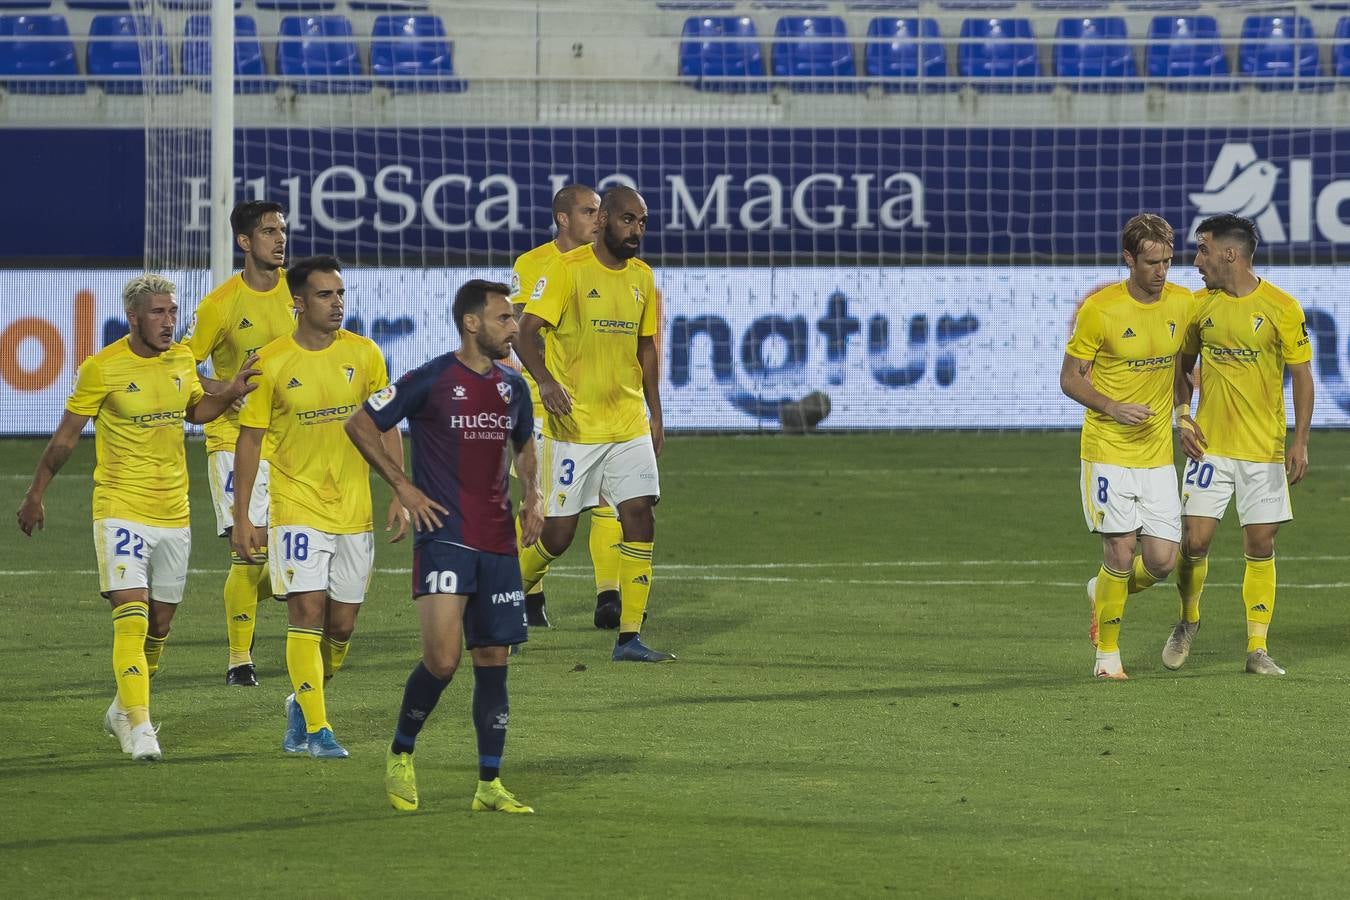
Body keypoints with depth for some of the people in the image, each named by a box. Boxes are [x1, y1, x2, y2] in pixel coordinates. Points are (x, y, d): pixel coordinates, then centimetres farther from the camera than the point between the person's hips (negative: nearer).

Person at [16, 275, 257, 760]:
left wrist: (230, 393, 5)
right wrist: (35, 494, 2)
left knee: (160, 623, 13)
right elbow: (66, 434, -2)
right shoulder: (102, 367, -11)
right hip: (121, 510, -6)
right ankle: (139, 727, -18)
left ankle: (123, 710, 32)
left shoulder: (182, 360, 4)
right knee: (132, 617, -16)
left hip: (174, 514, 6)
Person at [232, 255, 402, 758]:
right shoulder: (271, 363, -6)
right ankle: (316, 728, -9)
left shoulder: (363, 354, 2)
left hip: (353, 510, 3)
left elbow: (385, 429, 8)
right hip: (296, 506, -3)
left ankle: (303, 703, 30)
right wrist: (241, 518, -4)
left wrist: (399, 496, 1)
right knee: (308, 614, -12)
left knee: (342, 625, 7)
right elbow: (249, 440, -1)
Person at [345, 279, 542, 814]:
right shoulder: (431, 381, -8)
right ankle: (401, 755, 7)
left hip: (498, 544, 6)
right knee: (442, 658, -16)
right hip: (444, 535, -6)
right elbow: (360, 425, -2)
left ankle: (489, 785, 12)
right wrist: (402, 486, -6)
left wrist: (532, 492, 11)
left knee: (493, 660, 6)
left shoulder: (512, 388, 11)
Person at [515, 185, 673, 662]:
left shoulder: (642, 277, 10)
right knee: (557, 533, -4)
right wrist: (545, 380, -31)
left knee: (640, 516, -6)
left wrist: (655, 415, 15)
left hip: (629, 426, 5)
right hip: (574, 426, -5)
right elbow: (525, 333, -14)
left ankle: (629, 637, -3)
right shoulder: (567, 269, -9)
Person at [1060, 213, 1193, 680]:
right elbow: (1070, 378, -5)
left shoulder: (1183, 304, 1)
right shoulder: (1099, 309, -11)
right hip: (1107, 451, -4)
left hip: (1158, 454, 4)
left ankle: (1103, 593, 30)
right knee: (1121, 551, -7)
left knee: (1162, 560, -2)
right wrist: (1112, 408, -20)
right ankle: (1107, 652, 10)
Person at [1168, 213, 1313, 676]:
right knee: (1194, 541, -5)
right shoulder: (1199, 305, 3)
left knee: (1260, 547, 1)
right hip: (1209, 444, 2)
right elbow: (1183, 365, 15)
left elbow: (1302, 375, -3)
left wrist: (1300, 442, -9)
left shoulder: (1281, 308, -7)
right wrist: (1183, 417, 0)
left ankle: (1257, 649, 8)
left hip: (1264, 448, -2)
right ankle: (1188, 621, 21)